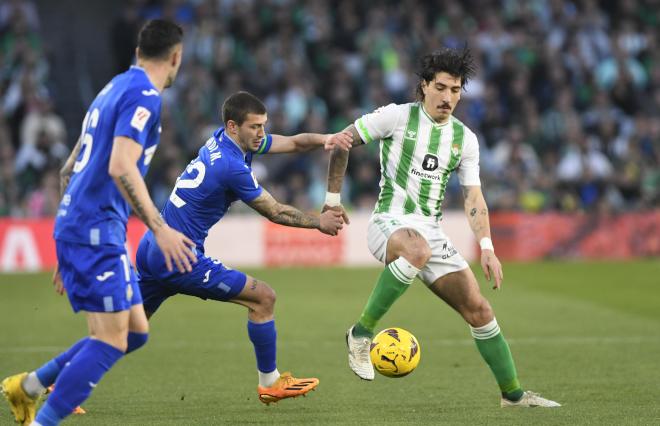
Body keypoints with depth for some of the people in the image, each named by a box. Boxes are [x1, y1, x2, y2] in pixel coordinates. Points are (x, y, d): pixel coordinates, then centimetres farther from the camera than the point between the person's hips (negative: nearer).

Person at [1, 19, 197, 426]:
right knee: (110, 341, -11)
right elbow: (120, 167, -25)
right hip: (97, 231, -10)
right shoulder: (144, 96, -11)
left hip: (76, 227, 10)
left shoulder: (116, 88, 18)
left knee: (136, 331, 12)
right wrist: (160, 229, -26)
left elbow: (69, 170, 23)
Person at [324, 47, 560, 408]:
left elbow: (473, 197, 7)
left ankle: (513, 393, 12)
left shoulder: (465, 139, 10)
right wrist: (333, 198, 3)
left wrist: (486, 248, -7)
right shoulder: (397, 116, -4)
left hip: (430, 231, 5)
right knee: (417, 250, -42)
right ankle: (362, 332, -30)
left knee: (478, 309, -2)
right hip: (389, 223, -5)